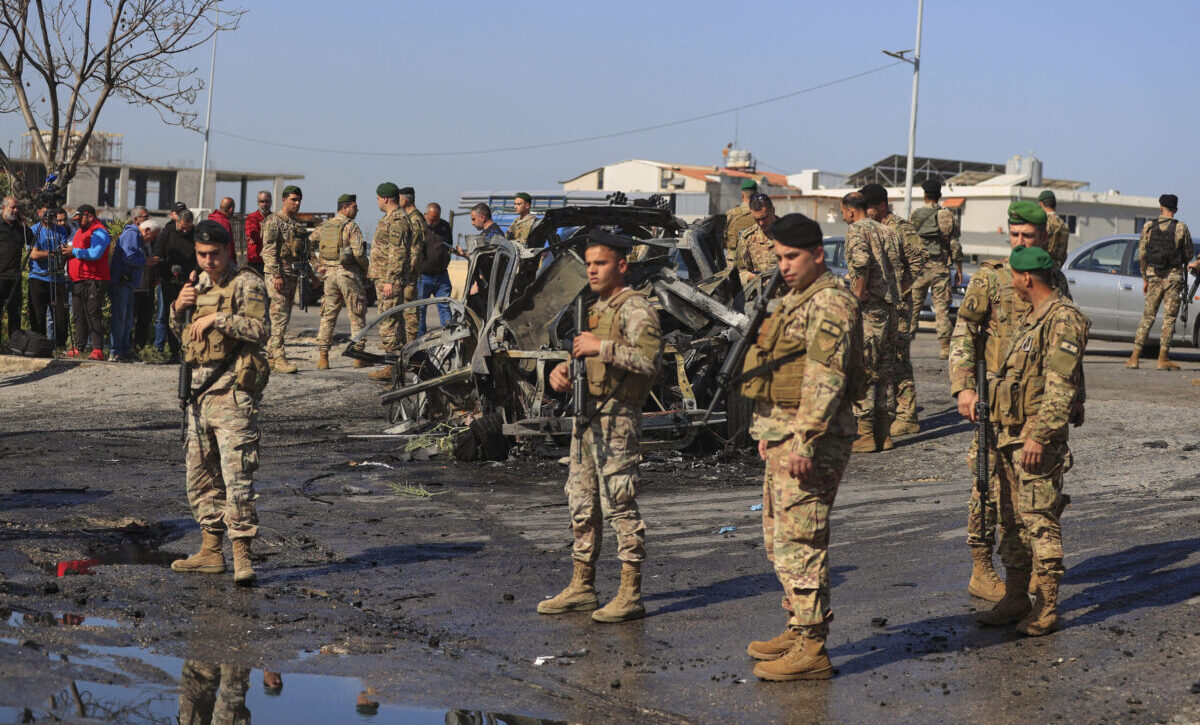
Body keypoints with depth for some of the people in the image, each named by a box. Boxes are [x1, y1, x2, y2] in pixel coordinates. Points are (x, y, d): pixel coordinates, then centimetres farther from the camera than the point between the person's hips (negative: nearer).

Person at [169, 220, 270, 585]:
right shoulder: (198, 284, 18)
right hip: (199, 390, 8)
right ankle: (211, 551, 20)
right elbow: (182, 336, 24)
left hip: (232, 393, -8)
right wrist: (178, 309, 6)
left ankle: (242, 554, -10)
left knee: (237, 474, -12)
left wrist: (217, 318, -18)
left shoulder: (247, 283, -5)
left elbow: (259, 330, -17)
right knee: (201, 475, 12)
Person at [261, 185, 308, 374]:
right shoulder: (273, 221, -7)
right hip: (277, 273, -9)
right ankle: (279, 358, -15)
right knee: (280, 316, -13)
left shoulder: (298, 224, 19)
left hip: (293, 273, 9)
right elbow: (269, 250, -15)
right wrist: (276, 275, -22)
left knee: (285, 316, 8)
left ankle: (271, 356, 14)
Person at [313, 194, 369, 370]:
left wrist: (317, 266, 12)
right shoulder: (351, 226, -9)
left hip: (329, 273, 6)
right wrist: (365, 269, 0)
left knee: (328, 316, 8)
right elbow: (358, 253, -16)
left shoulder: (324, 227, 12)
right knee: (357, 316, 4)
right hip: (348, 273, -6)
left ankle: (322, 357, 1)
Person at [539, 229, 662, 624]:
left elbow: (651, 360, -24)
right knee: (583, 504, 13)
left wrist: (602, 348, -23)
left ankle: (631, 595, -3)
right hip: (585, 414, 10)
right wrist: (562, 370, 7)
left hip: (616, 417, -10)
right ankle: (582, 587, 23)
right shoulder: (596, 309, 19)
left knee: (620, 504, -8)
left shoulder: (635, 308, -10)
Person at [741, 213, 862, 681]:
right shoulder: (797, 299, 18)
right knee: (778, 538, 17)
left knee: (799, 540, -10)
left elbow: (824, 379, -22)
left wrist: (803, 443, -26)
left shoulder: (830, 302, -15)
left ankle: (811, 649, -7)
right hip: (783, 434, 11)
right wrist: (769, 431, 24)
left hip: (810, 438, -11)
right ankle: (798, 629, 27)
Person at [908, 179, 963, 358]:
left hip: (920, 265, -2)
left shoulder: (917, 215, -2)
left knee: (913, 305, 2)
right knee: (942, 309, 3)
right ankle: (945, 348, 1)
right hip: (941, 267, 2)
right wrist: (959, 269, 10)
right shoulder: (949, 216, 4)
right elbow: (955, 245, 4)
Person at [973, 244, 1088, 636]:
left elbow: (1061, 387, -21)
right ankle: (1015, 599, 21)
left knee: (1039, 521, -7)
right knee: (1012, 520, 13)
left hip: (1039, 439, -10)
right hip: (1011, 434, 10)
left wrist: (1039, 435, -26)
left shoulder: (1063, 319, -14)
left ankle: (1047, 609, -2)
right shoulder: (1032, 318, 18)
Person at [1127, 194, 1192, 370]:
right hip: (1174, 276, -3)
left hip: (1153, 276, 3)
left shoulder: (1148, 227, 2)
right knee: (1169, 318, 2)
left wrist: (1145, 278, 12)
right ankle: (1163, 359, -1)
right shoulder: (1181, 228, -4)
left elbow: (1141, 255, 4)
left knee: (1147, 316, 9)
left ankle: (1134, 357, 4)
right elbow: (1188, 254, 2)